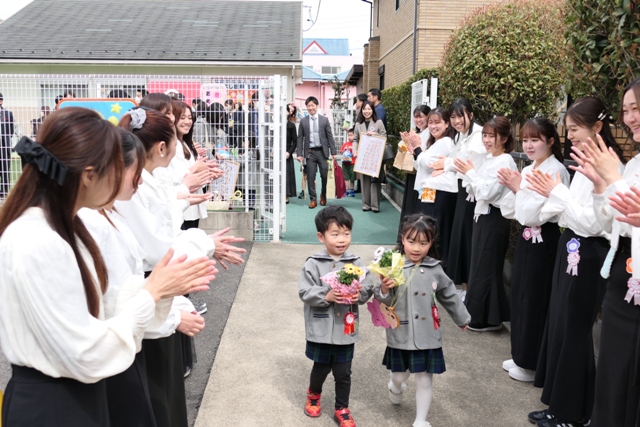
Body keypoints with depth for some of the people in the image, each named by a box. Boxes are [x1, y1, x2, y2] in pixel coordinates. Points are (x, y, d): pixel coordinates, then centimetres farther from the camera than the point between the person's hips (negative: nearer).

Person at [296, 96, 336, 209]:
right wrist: (300, 154, -4)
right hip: (310, 152, 0)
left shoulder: (324, 120, 4)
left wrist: (333, 152, -1)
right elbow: (300, 138, 4)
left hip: (322, 151, 0)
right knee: (310, 177, 0)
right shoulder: (303, 121, 5)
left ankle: (323, 195, 28)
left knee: (325, 175, 4)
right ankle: (313, 199, 10)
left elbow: (330, 137, 4)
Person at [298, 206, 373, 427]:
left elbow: (368, 289, -2)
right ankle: (313, 395, 48)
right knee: (321, 367, 17)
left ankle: (342, 409, 33)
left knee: (343, 373, 12)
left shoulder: (356, 263, -3)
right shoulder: (313, 264, -11)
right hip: (321, 330, -1)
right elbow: (305, 292, -14)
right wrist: (326, 296, -26)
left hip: (346, 330, 2)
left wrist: (359, 295, -23)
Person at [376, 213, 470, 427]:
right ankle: (395, 387, 52)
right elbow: (385, 301, -15)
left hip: (427, 336, 2)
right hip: (401, 335, -2)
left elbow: (449, 296, 14)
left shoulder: (434, 269, -2)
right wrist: (384, 291, -38)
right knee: (399, 376, 16)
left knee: (424, 380, 8)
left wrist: (462, 318, 25)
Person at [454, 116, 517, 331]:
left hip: (494, 219, -9)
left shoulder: (505, 162, -15)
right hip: (482, 216, 9)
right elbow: (473, 191, 14)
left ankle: (489, 319, 12)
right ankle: (477, 313, 25)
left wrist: (470, 172, -15)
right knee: (478, 265, 14)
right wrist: (467, 172, 0)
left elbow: (487, 192, -23)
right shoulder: (489, 160, 12)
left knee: (487, 268, -1)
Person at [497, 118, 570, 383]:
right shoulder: (527, 171, 10)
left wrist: (519, 188, -12)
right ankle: (521, 356, 30)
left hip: (544, 240, -8)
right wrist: (509, 187, -5)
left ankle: (533, 364, 17)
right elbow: (510, 212, 9)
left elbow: (534, 213, -22)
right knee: (520, 296, 15)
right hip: (527, 238, 9)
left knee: (535, 299, 1)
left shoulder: (555, 171, -15)